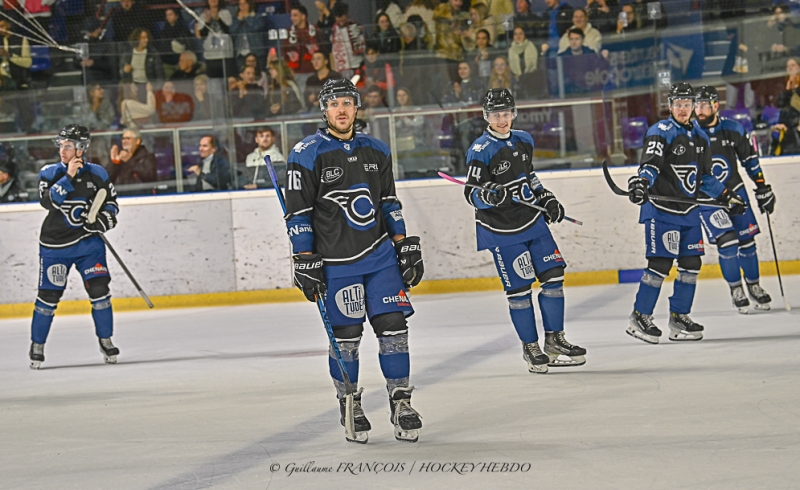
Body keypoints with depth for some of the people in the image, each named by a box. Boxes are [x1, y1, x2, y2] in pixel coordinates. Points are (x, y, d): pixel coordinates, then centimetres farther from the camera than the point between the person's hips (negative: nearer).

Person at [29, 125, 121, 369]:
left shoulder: (96, 173, 0)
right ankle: (37, 346, 15)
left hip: (89, 241, 1)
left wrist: (105, 217, -9)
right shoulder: (50, 173, -4)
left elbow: (111, 202, 11)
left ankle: (105, 340, 8)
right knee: (48, 295, 1)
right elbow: (47, 201, -21)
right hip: (55, 244, -1)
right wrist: (68, 176, -28)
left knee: (99, 289, -8)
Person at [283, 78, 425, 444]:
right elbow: (298, 212, -6)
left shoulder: (376, 151, 10)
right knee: (345, 336, 0)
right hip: (336, 262, -4)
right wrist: (305, 262, -10)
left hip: (380, 254, 4)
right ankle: (350, 407, 14)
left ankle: (401, 403, 7)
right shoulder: (307, 154, -6)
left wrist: (406, 245, 12)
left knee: (393, 325, -1)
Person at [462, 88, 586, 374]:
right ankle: (530, 348, 10)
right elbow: (471, 192, -16)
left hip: (533, 222, 6)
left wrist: (546, 199, 14)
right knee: (518, 288, -3)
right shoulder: (480, 151, -13)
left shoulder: (523, 141, 8)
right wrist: (488, 195, -37)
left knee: (553, 276, 3)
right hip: (501, 231, -6)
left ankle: (554, 340, 15)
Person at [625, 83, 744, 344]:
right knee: (660, 264, -10)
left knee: (691, 263, 5)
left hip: (689, 210, 7)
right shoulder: (660, 132, -9)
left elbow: (705, 177, 24)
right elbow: (650, 164, -24)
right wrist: (642, 181, -42)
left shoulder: (700, 136, 14)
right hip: (661, 209, -7)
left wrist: (725, 196, 21)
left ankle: (679, 317, 15)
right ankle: (639, 318, -2)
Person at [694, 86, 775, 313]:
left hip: (735, 190, 3)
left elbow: (750, 160, 7)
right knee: (727, 241, -14)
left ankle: (753, 285, 24)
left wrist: (763, 189, 7)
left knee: (746, 239, 6)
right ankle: (736, 289, 3)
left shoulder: (734, 130, -5)